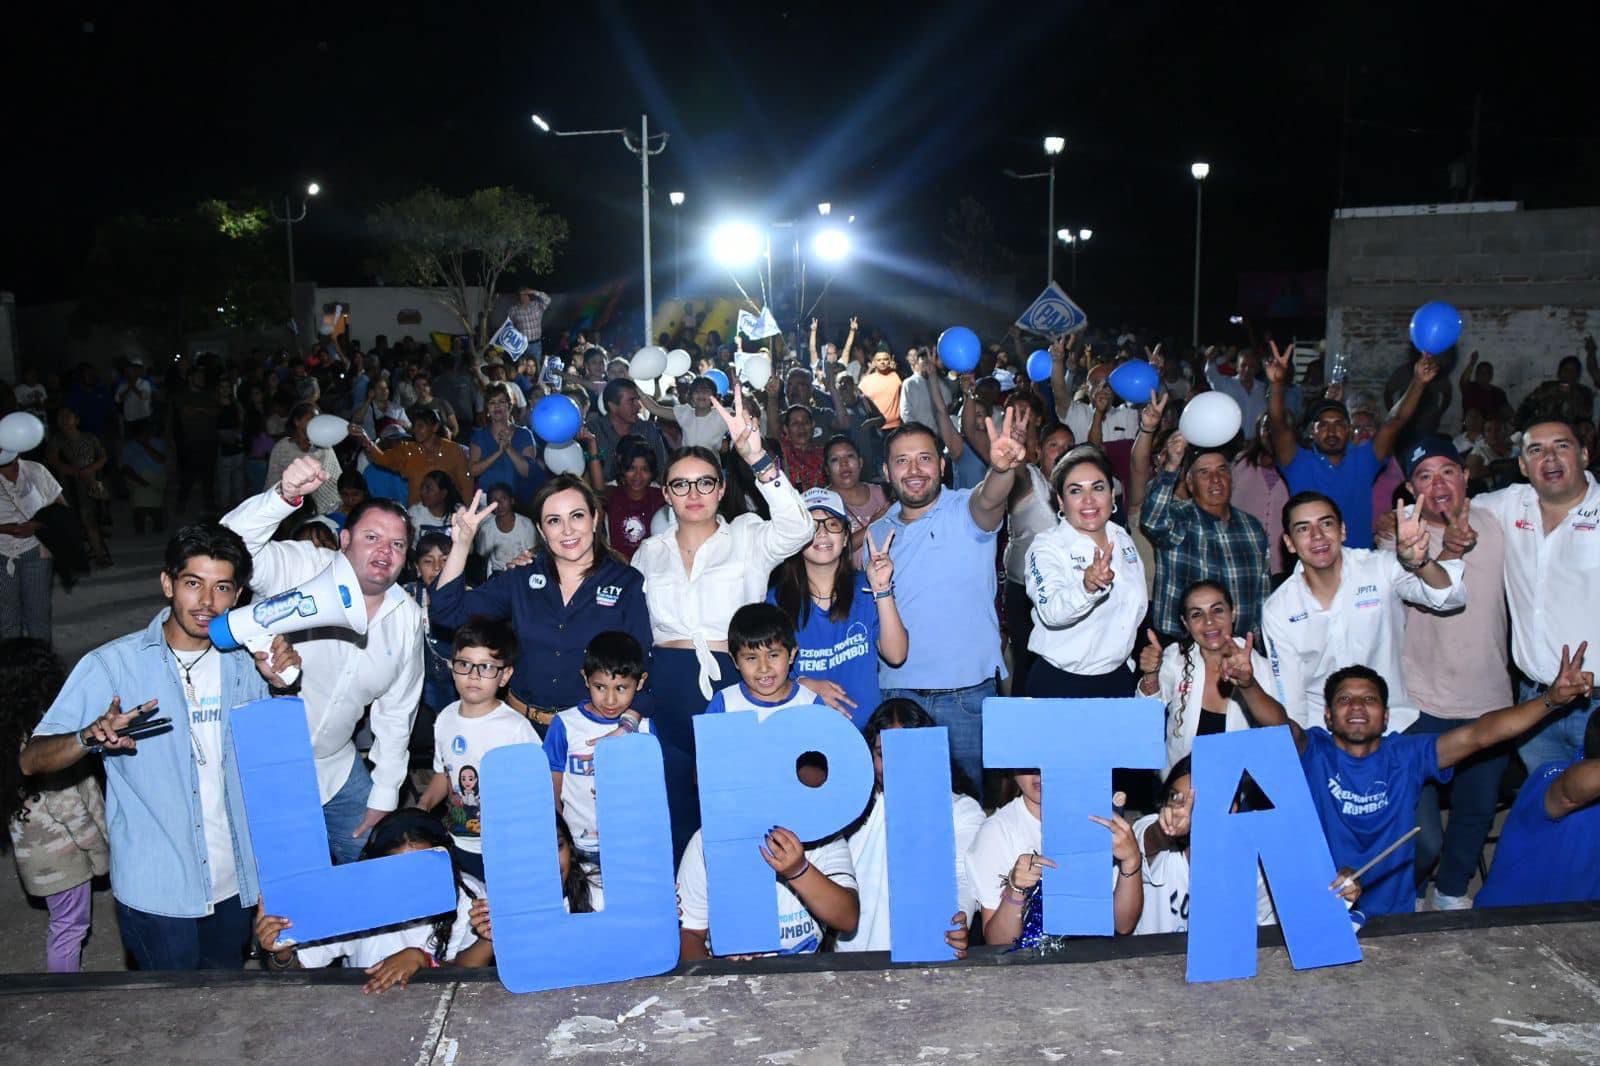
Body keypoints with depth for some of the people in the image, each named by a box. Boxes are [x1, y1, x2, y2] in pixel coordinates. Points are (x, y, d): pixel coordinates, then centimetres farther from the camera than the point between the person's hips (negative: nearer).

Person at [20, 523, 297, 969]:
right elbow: (32, 760, -13)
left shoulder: (244, 664, 1)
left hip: (233, 882, 5)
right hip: (156, 893, -4)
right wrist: (92, 736, -34)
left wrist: (281, 683, -7)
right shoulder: (112, 665, -13)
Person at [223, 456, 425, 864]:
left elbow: (397, 711, 5)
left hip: (334, 769, 5)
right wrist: (285, 495, -54)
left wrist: (384, 796, 5)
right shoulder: (302, 569, -17)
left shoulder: (408, 618, -2)